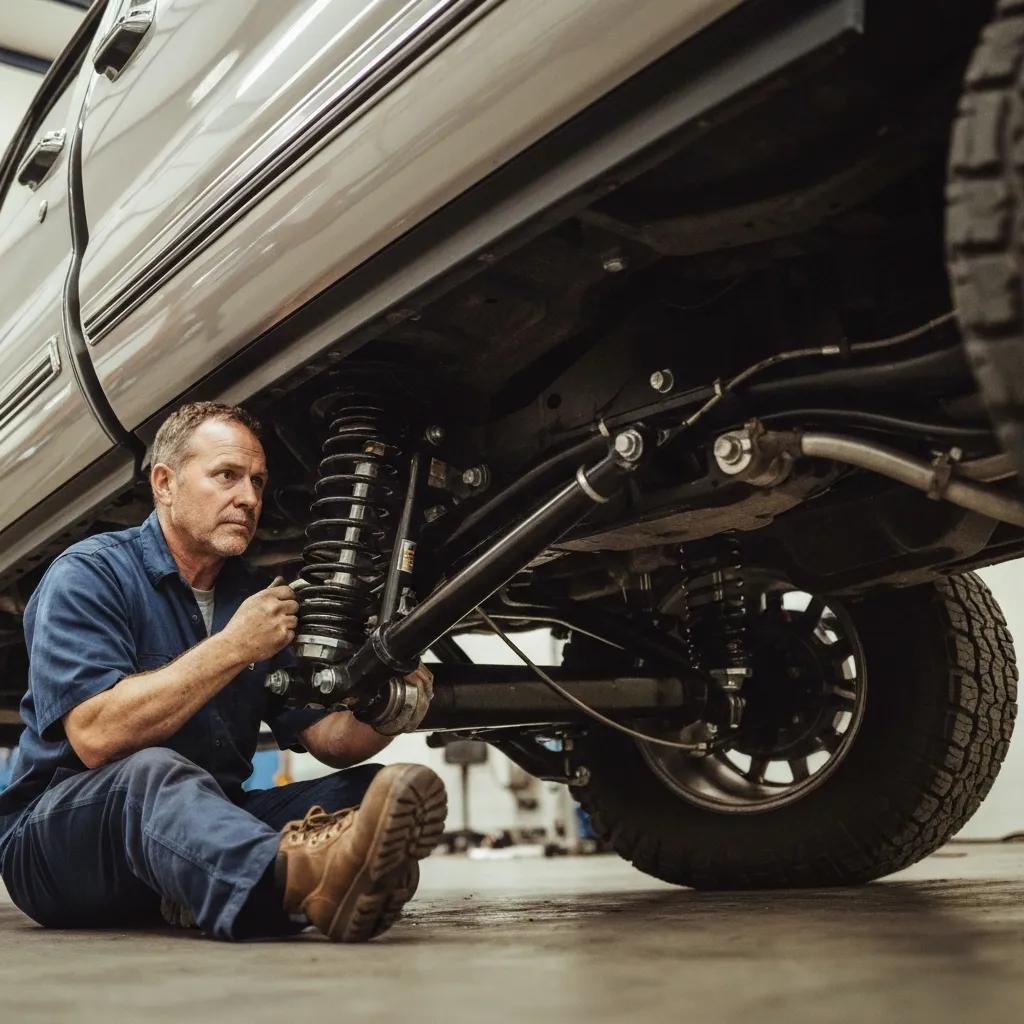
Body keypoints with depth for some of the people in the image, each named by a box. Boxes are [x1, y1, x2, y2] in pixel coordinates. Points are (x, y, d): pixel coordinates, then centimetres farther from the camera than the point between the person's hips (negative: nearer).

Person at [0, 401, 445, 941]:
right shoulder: (88, 574, -8)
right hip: (55, 831, -6)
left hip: (205, 821, 6)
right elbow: (95, 737, -24)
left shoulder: (259, 596, 10)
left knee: (368, 787, -13)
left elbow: (325, 736, 5)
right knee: (155, 774, -38)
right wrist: (232, 648, -22)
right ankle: (300, 876, -66)